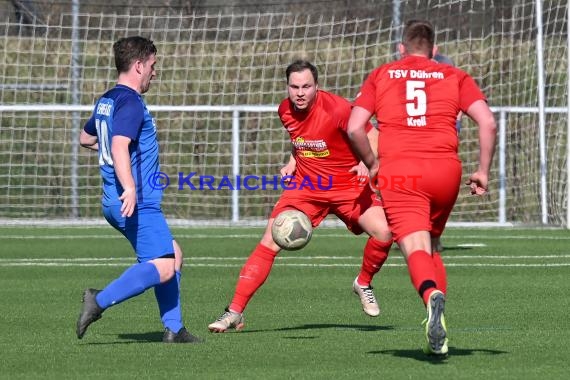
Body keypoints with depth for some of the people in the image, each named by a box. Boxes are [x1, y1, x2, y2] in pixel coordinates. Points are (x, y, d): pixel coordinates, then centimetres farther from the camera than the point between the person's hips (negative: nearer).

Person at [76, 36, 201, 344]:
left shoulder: (106, 101, 17)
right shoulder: (130, 102, -13)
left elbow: (85, 138, 33)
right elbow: (119, 148, -27)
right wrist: (129, 188, -38)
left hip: (115, 203, 11)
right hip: (137, 204, -11)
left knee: (173, 255, 17)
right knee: (163, 268, -17)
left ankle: (173, 329, 14)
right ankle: (100, 301, -25)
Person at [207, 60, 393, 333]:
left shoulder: (337, 109, -20)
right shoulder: (286, 111, -3)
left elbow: (372, 137, -11)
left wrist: (366, 164, -26)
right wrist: (292, 163, 5)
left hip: (347, 185, -3)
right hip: (305, 185, 3)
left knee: (384, 232, -23)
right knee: (269, 243, -9)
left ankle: (363, 284, 8)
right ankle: (235, 312, -4)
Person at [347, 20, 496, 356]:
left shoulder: (380, 76, 16)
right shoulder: (455, 77, 16)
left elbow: (354, 128, 5)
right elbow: (488, 122, 3)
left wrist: (372, 164, 19)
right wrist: (484, 171, 11)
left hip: (398, 170, -2)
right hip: (446, 170, 2)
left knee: (416, 249, -13)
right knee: (431, 246, 21)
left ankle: (432, 296, -47)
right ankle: (439, 334, 13)